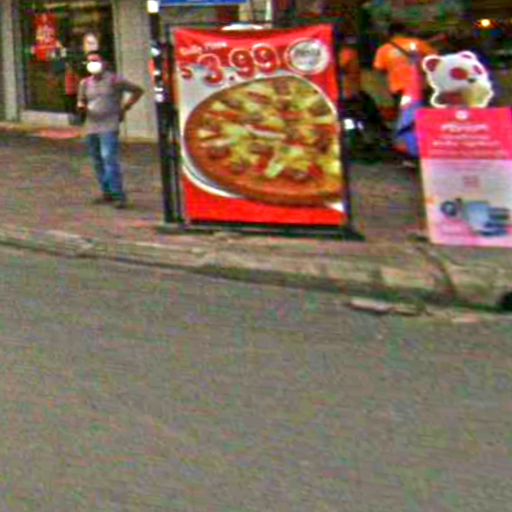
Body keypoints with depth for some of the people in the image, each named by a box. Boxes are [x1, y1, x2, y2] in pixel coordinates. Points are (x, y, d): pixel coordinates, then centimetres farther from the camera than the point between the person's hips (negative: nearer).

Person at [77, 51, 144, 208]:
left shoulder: (114, 80, -4)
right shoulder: (85, 83, 11)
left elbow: (137, 91, 3)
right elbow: (81, 101, 20)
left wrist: (124, 108, 0)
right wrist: (81, 106, -4)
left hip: (109, 126, -6)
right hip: (91, 126, 6)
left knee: (109, 159, -17)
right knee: (98, 162, 9)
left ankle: (118, 195, -16)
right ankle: (107, 193, 20)